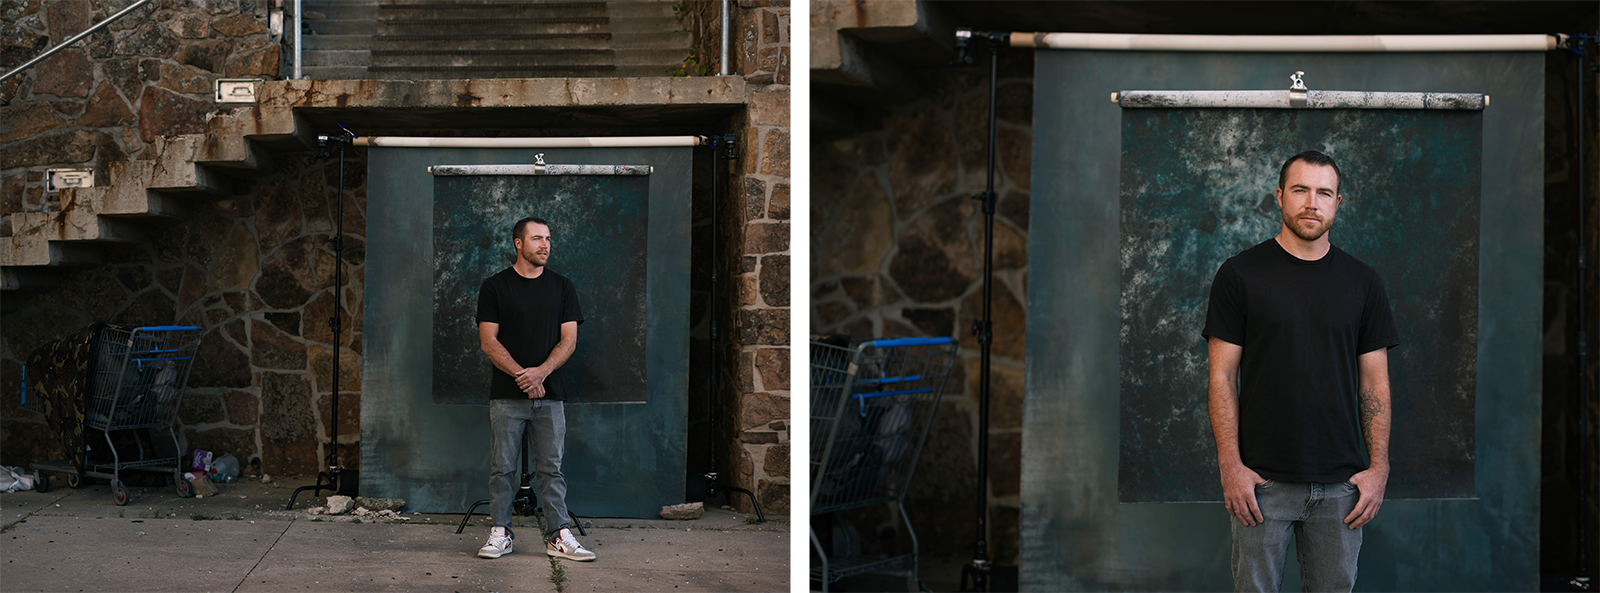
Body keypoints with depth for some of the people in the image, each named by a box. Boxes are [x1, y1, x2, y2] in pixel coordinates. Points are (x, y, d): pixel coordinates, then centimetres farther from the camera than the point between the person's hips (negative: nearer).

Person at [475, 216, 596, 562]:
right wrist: (520, 374, -14)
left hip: (549, 395, 2)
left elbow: (568, 339, 3)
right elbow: (488, 341, -3)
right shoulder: (495, 287, 3)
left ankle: (559, 535, 5)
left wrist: (541, 371, -13)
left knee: (551, 468, 2)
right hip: (506, 394, -1)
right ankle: (501, 533, 10)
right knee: (502, 468, 2)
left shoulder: (562, 287, 9)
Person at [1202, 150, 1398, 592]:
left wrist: (1378, 467, -1)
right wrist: (1230, 465, -11)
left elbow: (1374, 382, 8)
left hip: (1340, 484, 3)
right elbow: (1222, 376, -3)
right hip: (1262, 481, -2)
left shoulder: (1362, 282, 7)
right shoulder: (1240, 275, -1)